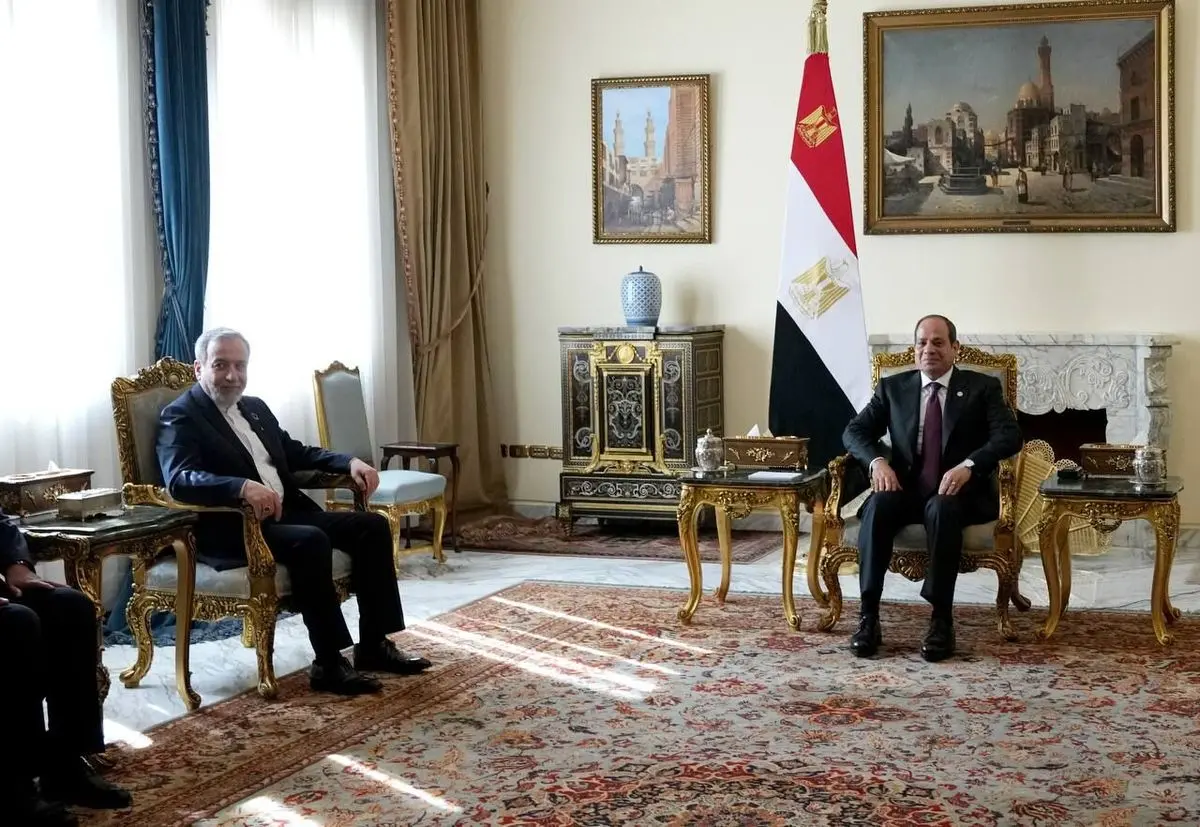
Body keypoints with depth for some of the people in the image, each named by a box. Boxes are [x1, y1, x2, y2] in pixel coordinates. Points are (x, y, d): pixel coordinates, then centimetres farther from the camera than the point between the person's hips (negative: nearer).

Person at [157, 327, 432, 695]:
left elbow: (297, 453, 26)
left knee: (372, 525, -5)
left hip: (288, 513, 9)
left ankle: (374, 644, -1)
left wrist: (350, 462, 7)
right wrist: (244, 487, -39)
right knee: (310, 541, -34)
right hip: (231, 529, -8)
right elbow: (180, 479, -23)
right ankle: (329, 664, -26)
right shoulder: (180, 416, -6)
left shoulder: (255, 407, 19)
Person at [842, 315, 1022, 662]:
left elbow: (1010, 436, -8)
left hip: (958, 493, -2)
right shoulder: (893, 387, 13)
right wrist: (877, 461, -14)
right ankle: (868, 615, -32)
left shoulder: (983, 387, 6)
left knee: (943, 509, -38)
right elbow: (855, 431, 9)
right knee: (878, 506, -32)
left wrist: (968, 465, -25)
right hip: (906, 489, 2)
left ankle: (942, 619, -35)